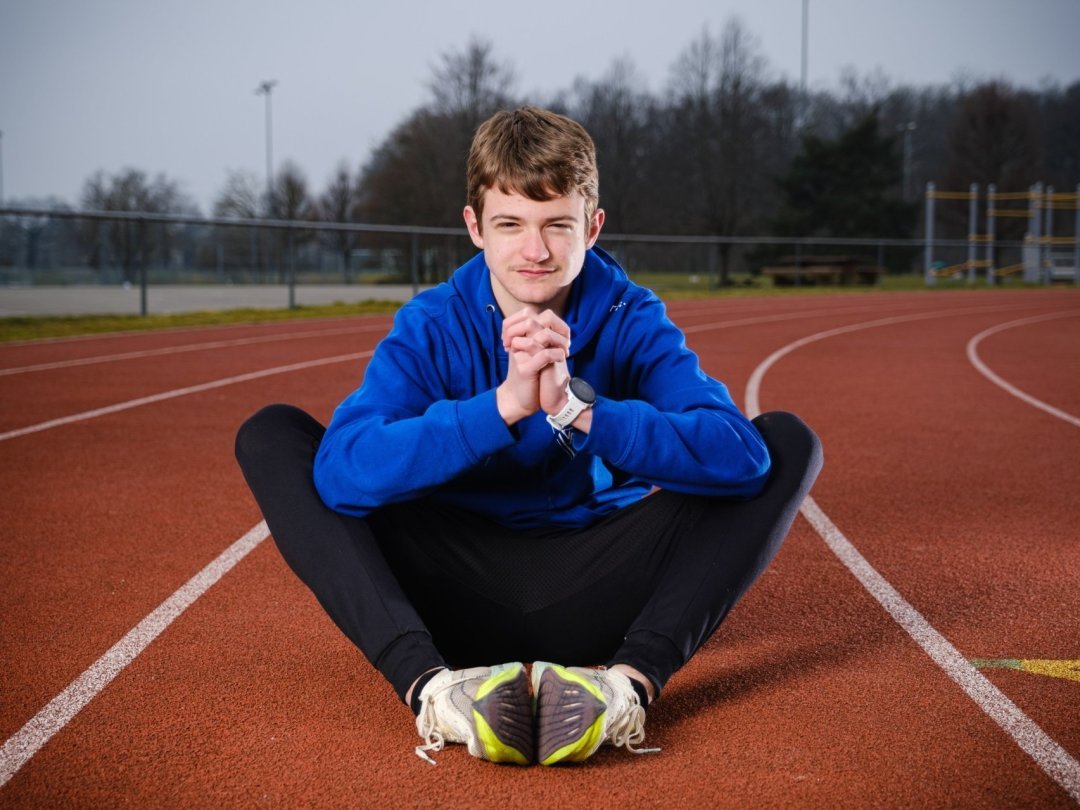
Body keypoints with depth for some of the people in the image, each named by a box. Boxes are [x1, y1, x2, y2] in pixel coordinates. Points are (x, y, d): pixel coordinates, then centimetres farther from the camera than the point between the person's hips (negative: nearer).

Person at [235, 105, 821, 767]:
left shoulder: (631, 321, -6)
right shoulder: (432, 328, -7)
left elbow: (741, 455, -24)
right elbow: (342, 470, -25)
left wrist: (579, 410, -36)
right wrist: (503, 405, -35)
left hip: (592, 600, 0)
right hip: (458, 599, 0)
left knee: (789, 441, -15)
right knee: (271, 436, -15)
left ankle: (633, 681, -35)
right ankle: (428, 683, -34)